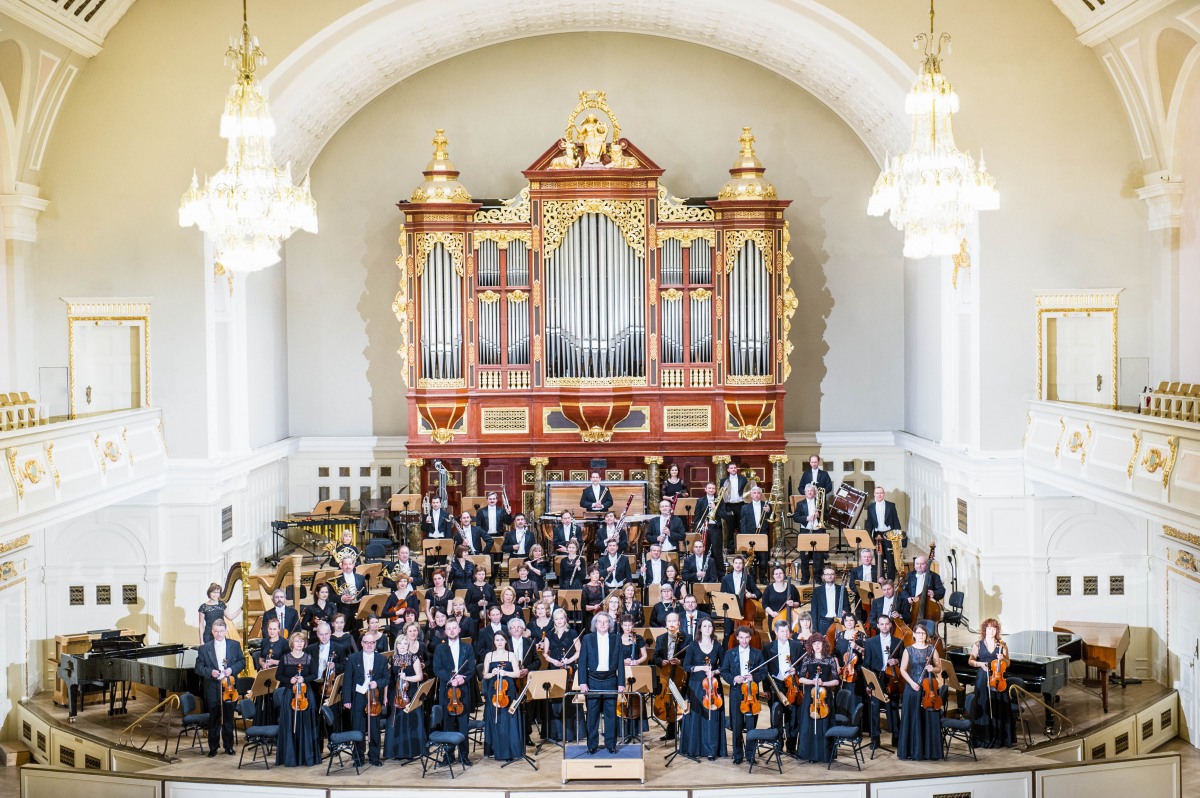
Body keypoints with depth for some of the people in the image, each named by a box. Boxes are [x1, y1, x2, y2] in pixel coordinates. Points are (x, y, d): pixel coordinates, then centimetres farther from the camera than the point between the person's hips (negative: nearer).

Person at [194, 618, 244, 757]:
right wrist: (210, 672, -16)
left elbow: (242, 662, 8)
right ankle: (213, 747, 14)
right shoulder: (204, 649, 3)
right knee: (214, 718, 5)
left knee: (228, 718, 7)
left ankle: (228, 745, 18)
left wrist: (232, 669, -10)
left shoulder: (234, 646, 6)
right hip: (212, 688, -1)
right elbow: (198, 668, 1)